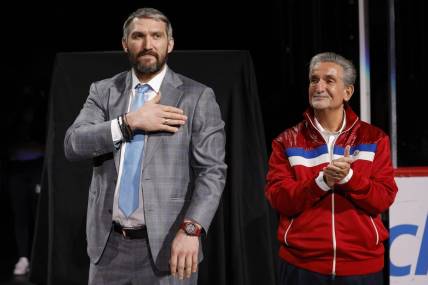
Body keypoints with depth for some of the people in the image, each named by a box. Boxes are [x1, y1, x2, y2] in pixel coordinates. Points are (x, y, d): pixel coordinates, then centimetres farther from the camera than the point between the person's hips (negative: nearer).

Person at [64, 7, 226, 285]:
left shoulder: (198, 97, -3)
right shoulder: (103, 91, 7)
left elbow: (212, 171, -10)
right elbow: (73, 144, -6)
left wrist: (190, 229, -23)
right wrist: (130, 122, -17)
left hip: (167, 245, -3)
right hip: (108, 244, 3)